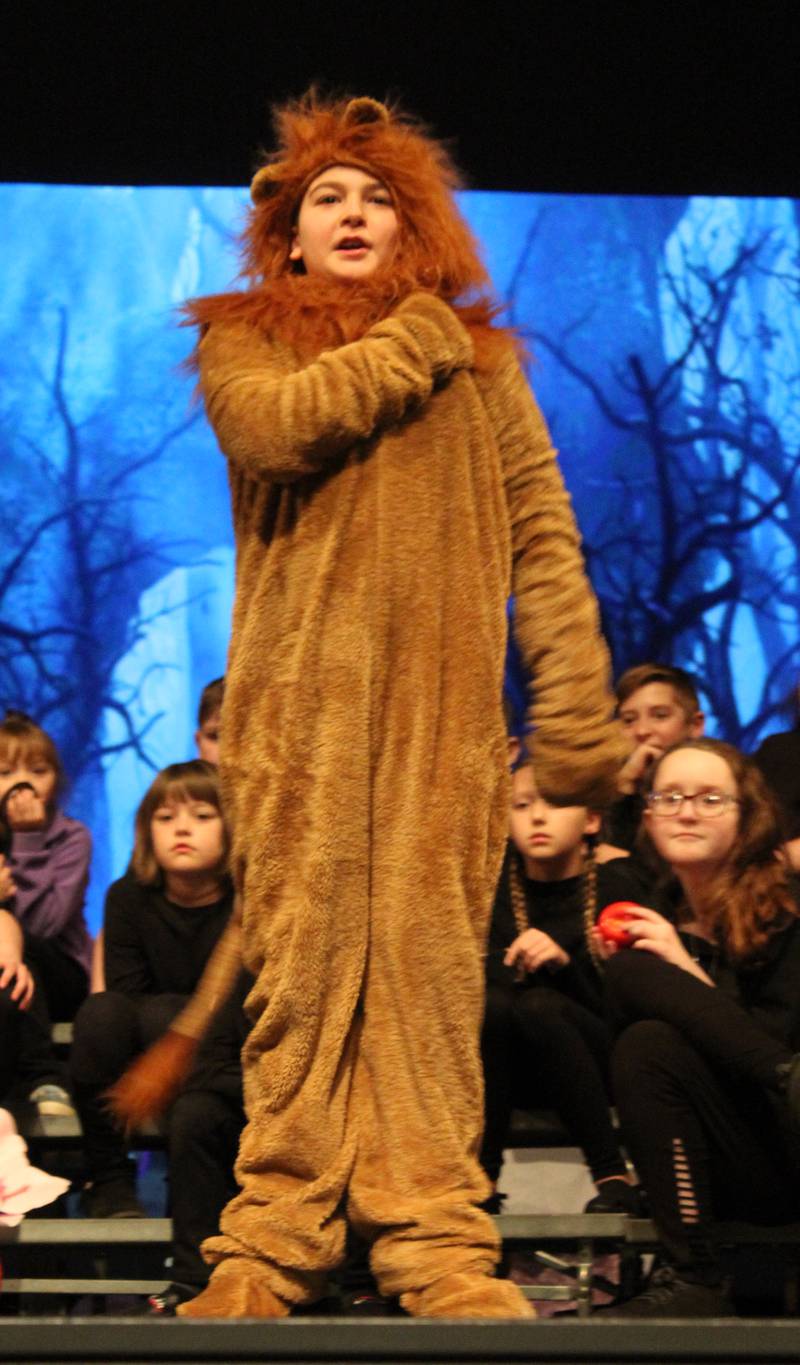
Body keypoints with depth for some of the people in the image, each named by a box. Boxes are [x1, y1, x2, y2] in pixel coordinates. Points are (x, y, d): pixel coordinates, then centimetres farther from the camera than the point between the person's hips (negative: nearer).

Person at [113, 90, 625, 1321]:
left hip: (443, 708, 1)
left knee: (429, 964, -5)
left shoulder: (480, 357, 18)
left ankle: (435, 1247, -4)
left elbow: (544, 536, 10)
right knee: (303, 964, -5)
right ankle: (274, 1244, -2)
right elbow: (275, 427, -9)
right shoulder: (242, 340, 15)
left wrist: (575, 709, 0)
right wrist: (417, 347, 2)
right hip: (299, 701, -1)